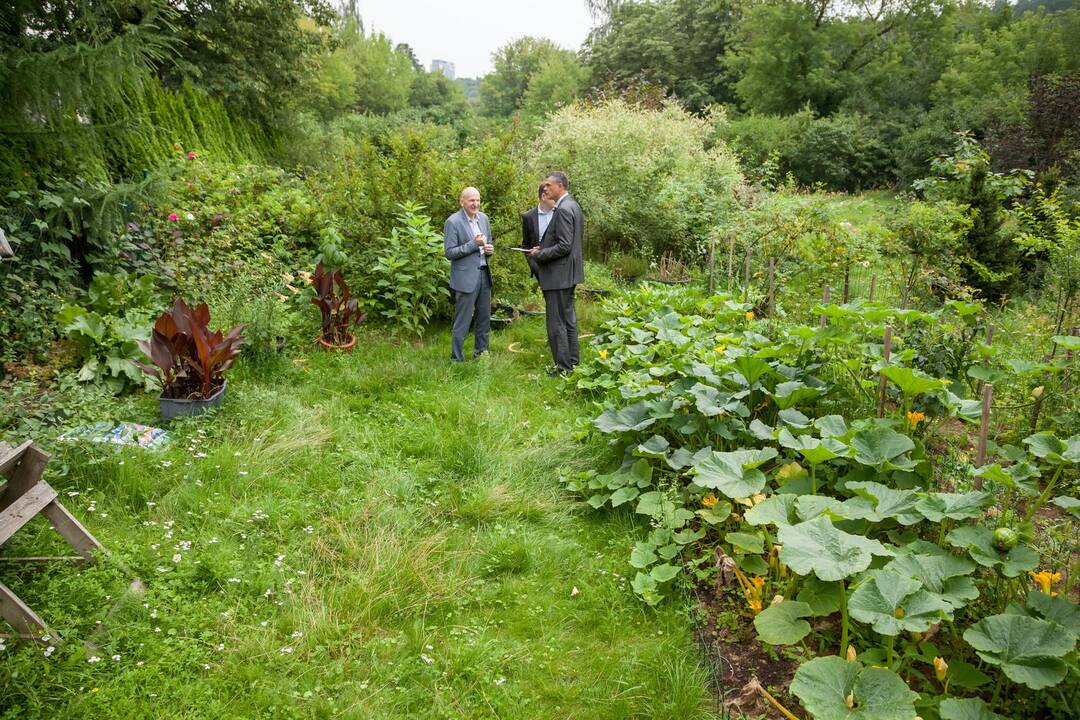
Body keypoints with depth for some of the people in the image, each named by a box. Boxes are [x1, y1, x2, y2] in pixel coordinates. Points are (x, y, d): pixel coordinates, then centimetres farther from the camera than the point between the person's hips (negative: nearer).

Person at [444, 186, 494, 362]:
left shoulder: (483, 218, 9)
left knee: (484, 319, 15)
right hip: (465, 277, -7)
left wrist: (489, 248, -3)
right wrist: (473, 244, -21)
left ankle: (481, 352, 30)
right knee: (462, 322, -1)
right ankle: (457, 359, 10)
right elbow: (449, 253, -14)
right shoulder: (453, 222, -11)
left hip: (484, 274, 7)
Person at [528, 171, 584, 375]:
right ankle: (572, 362, 28)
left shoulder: (563, 209, -19)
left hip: (558, 274, -11)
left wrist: (539, 255, -13)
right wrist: (543, 249, 10)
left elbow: (564, 246, -23)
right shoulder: (572, 205, 13)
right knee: (568, 319, 18)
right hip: (568, 273, 11)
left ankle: (563, 368, 3)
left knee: (557, 323, -3)